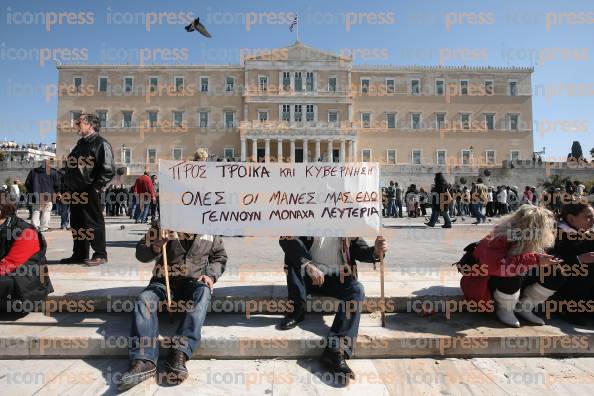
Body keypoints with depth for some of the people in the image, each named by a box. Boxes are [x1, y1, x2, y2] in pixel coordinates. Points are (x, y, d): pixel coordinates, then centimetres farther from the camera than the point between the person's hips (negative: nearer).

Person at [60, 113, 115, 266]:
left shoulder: (101, 143, -8)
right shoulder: (80, 143, 20)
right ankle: (79, 254, 23)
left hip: (90, 192, -9)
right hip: (76, 191, 9)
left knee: (94, 223, -4)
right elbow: (70, 166, 27)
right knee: (77, 223, 13)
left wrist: (96, 186, -17)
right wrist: (68, 184, 16)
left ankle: (100, 255, 4)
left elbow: (109, 170, -16)